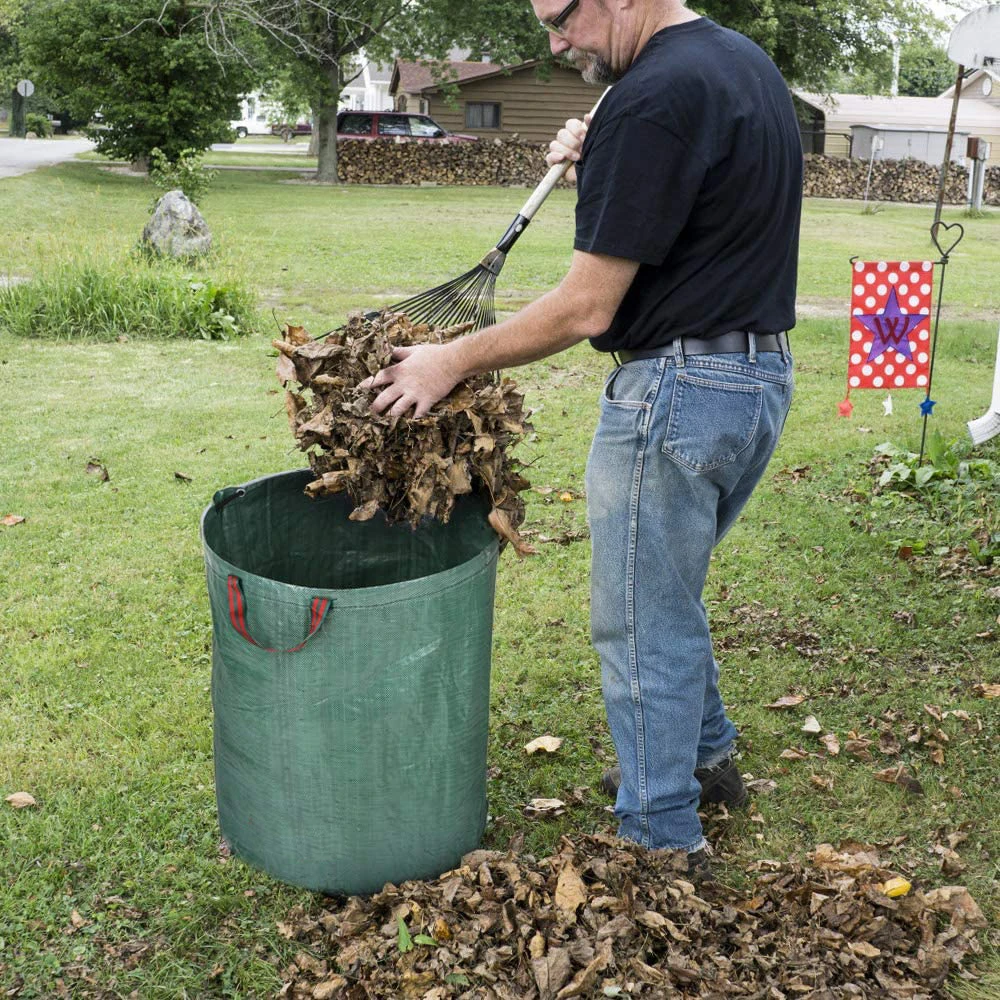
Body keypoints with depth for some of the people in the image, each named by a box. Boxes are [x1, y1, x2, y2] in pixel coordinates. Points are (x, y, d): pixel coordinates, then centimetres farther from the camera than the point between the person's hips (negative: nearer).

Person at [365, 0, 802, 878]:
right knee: (668, 592, 25)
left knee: (640, 623, 6)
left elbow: (586, 310, -20)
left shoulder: (652, 99, -21)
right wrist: (596, 160, 11)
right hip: (765, 376, 10)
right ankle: (706, 755, 41)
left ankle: (663, 838, 20)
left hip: (677, 387, -10)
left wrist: (453, 361, -10)